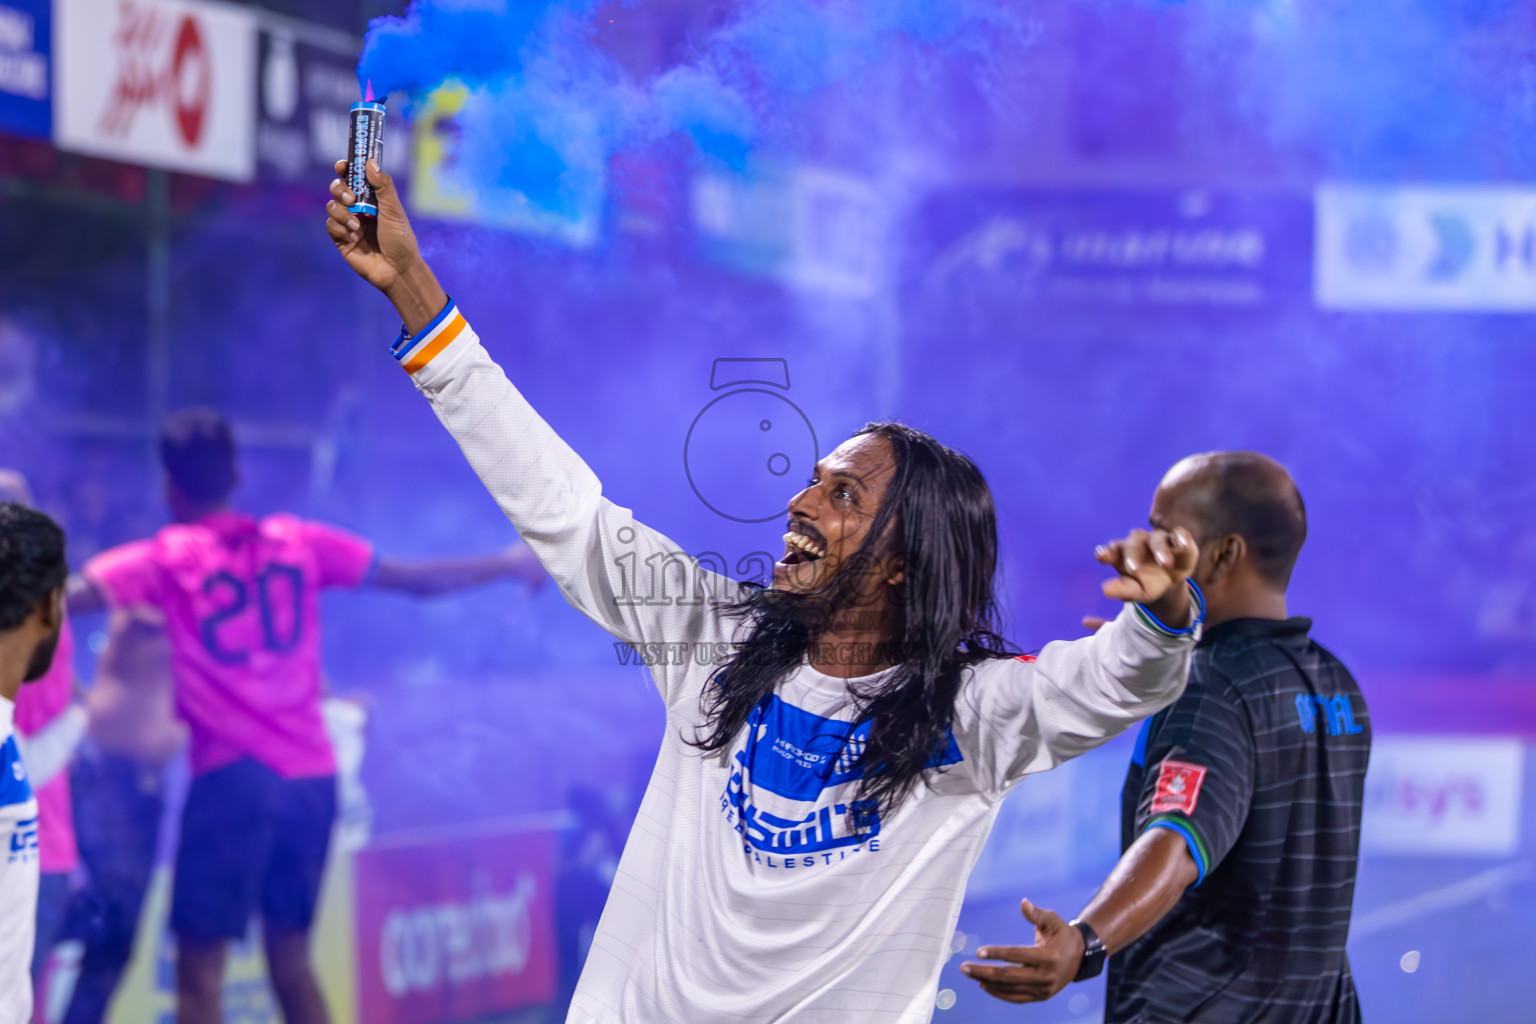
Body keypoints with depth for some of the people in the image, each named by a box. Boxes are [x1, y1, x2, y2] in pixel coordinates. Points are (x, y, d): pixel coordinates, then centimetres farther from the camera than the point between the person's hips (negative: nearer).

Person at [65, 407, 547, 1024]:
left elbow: (60, 599, -15)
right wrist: (509, 565, 28)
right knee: (291, 960, 17)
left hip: (233, 778, -5)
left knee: (200, 971, -2)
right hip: (312, 777, 5)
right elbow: (418, 579, 15)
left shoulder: (159, 562, -2)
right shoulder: (298, 542, 9)